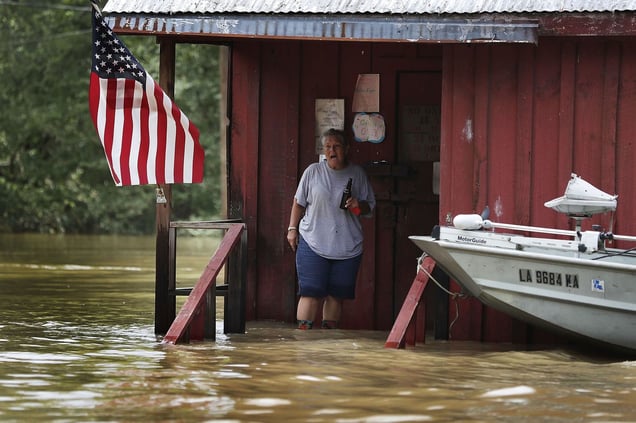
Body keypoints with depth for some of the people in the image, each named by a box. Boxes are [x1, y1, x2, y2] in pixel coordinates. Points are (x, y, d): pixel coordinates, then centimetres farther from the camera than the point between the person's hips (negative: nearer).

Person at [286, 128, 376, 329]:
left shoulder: (357, 174, 7)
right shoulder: (313, 171, 3)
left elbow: (370, 207, 13)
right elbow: (299, 203, 11)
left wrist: (358, 205, -8)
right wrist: (292, 228, 5)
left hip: (347, 248, 2)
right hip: (313, 245, -2)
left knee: (336, 295, 5)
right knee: (311, 293, -8)